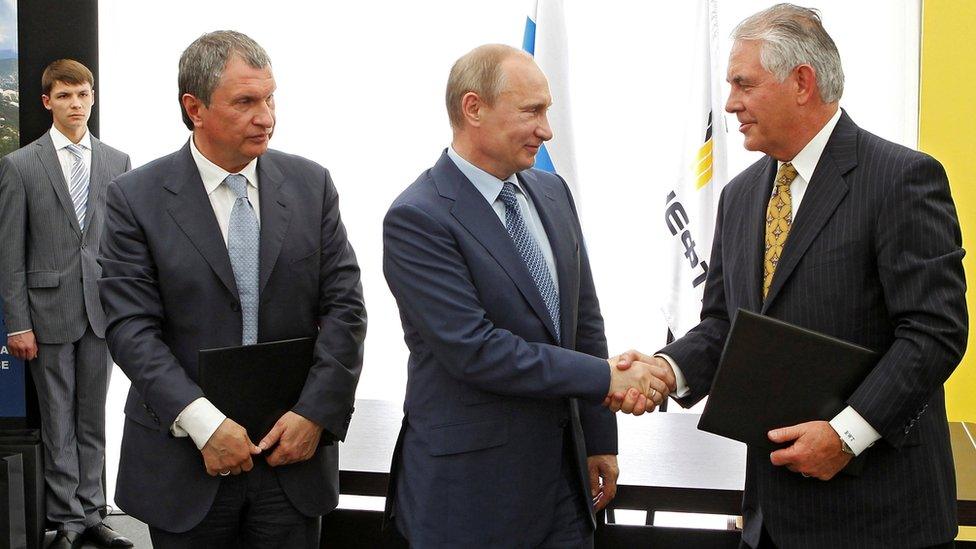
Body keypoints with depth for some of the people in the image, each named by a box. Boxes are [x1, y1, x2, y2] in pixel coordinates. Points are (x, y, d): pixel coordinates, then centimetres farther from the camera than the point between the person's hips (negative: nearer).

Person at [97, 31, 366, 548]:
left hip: (295, 449, 2)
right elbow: (131, 328, -10)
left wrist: (315, 412, -10)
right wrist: (204, 424, -18)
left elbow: (345, 307, 1)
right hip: (183, 458, -2)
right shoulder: (136, 197, -4)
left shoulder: (311, 184, 3)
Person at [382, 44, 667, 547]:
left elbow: (584, 321, 13)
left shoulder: (553, 193, 8)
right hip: (470, 484, -6)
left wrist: (600, 440, 12)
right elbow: (474, 350, -22)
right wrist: (606, 379, -19)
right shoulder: (416, 218, -15)